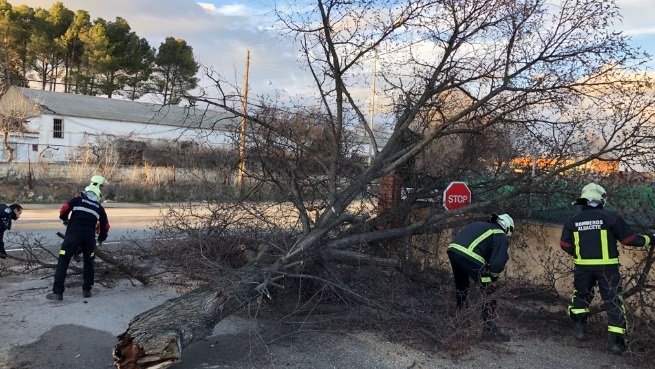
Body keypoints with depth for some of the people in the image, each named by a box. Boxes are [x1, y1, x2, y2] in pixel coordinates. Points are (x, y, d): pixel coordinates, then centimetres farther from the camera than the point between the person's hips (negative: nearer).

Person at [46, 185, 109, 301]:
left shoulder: (77, 200, 14)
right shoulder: (99, 207, 20)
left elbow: (63, 209, 3)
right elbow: (105, 225, 22)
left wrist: (65, 219, 25)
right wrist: (101, 238, 40)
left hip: (73, 234, -2)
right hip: (89, 236, 2)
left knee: (63, 262, 1)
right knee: (89, 262, 20)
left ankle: (57, 292, -4)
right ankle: (87, 290, 20)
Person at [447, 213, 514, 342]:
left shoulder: (478, 225, 32)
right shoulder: (501, 236, 12)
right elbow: (498, 262, -2)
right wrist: (493, 278, 17)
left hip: (452, 249, 7)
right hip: (469, 256, -7)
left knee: (461, 286, 30)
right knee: (489, 291, 8)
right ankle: (490, 329, 8)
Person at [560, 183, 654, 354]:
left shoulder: (573, 221, 2)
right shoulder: (610, 217, -9)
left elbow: (565, 245, 4)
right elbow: (629, 239, -4)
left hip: (583, 266, 3)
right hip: (607, 267, -3)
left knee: (581, 295, 22)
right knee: (613, 301, 4)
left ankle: (580, 330, 21)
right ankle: (615, 341, 3)